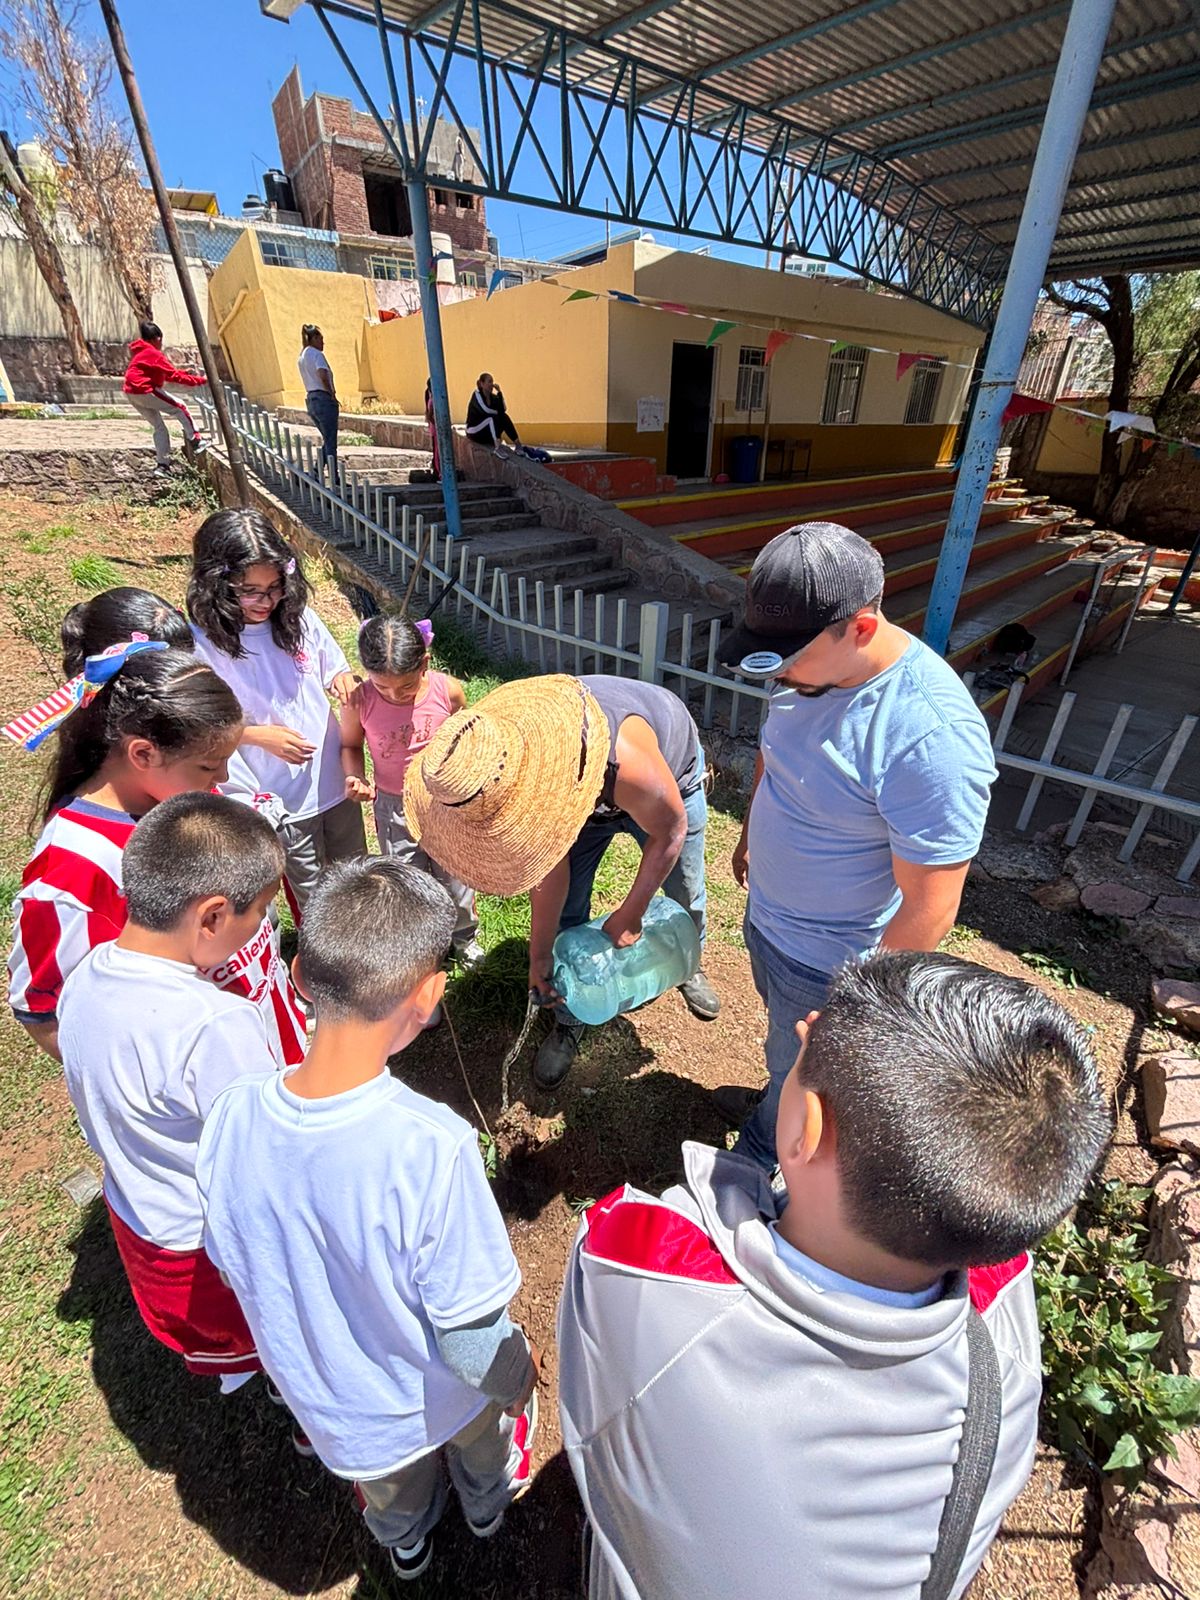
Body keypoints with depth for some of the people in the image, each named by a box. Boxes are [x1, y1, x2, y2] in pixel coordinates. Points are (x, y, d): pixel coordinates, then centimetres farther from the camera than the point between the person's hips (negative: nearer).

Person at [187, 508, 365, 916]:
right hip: (282, 795, -4)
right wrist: (260, 735, -22)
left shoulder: (299, 617, -6)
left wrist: (344, 680, -14)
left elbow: (335, 667, 9)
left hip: (336, 776, 4)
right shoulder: (203, 643, -17)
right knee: (311, 891, 16)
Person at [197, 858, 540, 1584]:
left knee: (389, 1497, 38)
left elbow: (234, 1266, -9)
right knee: (479, 1435, 36)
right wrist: (520, 1372, -5)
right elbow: (474, 1347, -29)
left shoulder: (233, 1117, -29)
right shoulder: (432, 1148, -43)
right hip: (440, 1401, -2)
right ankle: (488, 1504, 67)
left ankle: (408, 1549, 69)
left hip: (326, 1408, 3)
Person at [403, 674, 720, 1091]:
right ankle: (569, 1023, 27)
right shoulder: (498, 761, -32)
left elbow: (669, 831, -27)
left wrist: (630, 913, -15)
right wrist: (540, 956, -13)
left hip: (671, 774, -2)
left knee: (684, 894, 16)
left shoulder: (625, 759, -50)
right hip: (589, 795, 3)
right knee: (565, 911, 3)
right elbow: (548, 863, -19)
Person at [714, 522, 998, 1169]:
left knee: (799, 1070, 22)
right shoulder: (810, 668, -11)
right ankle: (775, 1103, 63)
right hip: (766, 918, 7)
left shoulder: (931, 735, -36)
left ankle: (760, 1155, 51)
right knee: (785, 1041, 33)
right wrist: (749, 836, 20)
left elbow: (929, 910, -29)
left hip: (829, 965, -7)